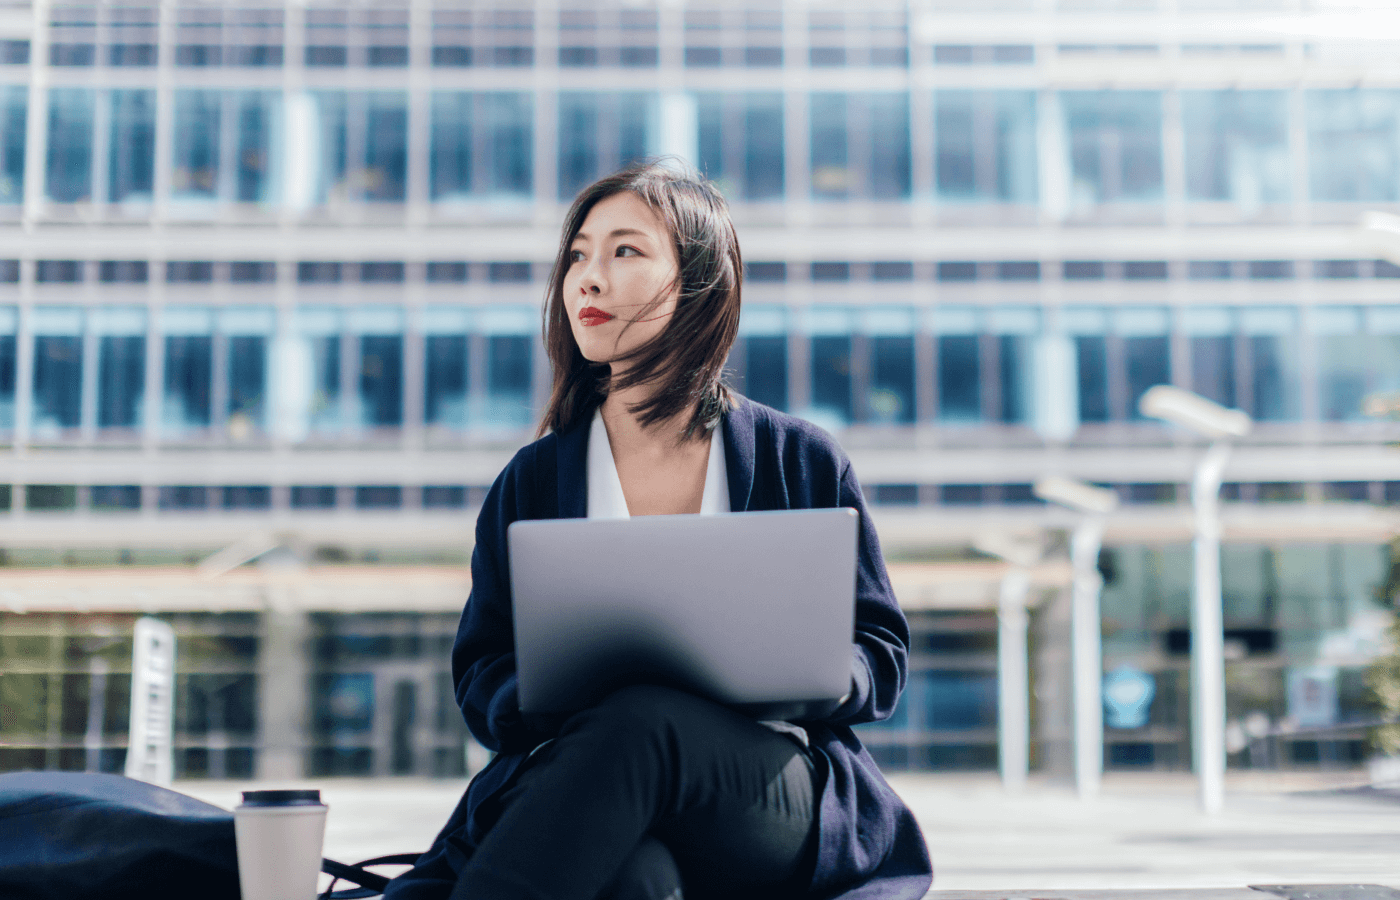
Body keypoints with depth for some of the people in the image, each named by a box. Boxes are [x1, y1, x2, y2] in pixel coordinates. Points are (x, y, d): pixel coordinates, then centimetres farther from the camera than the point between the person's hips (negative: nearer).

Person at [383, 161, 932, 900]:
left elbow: (882, 660, 12)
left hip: (773, 801, 1)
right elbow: (481, 675, 13)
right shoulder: (532, 480, 14)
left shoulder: (803, 463, 10)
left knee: (642, 722, -37)